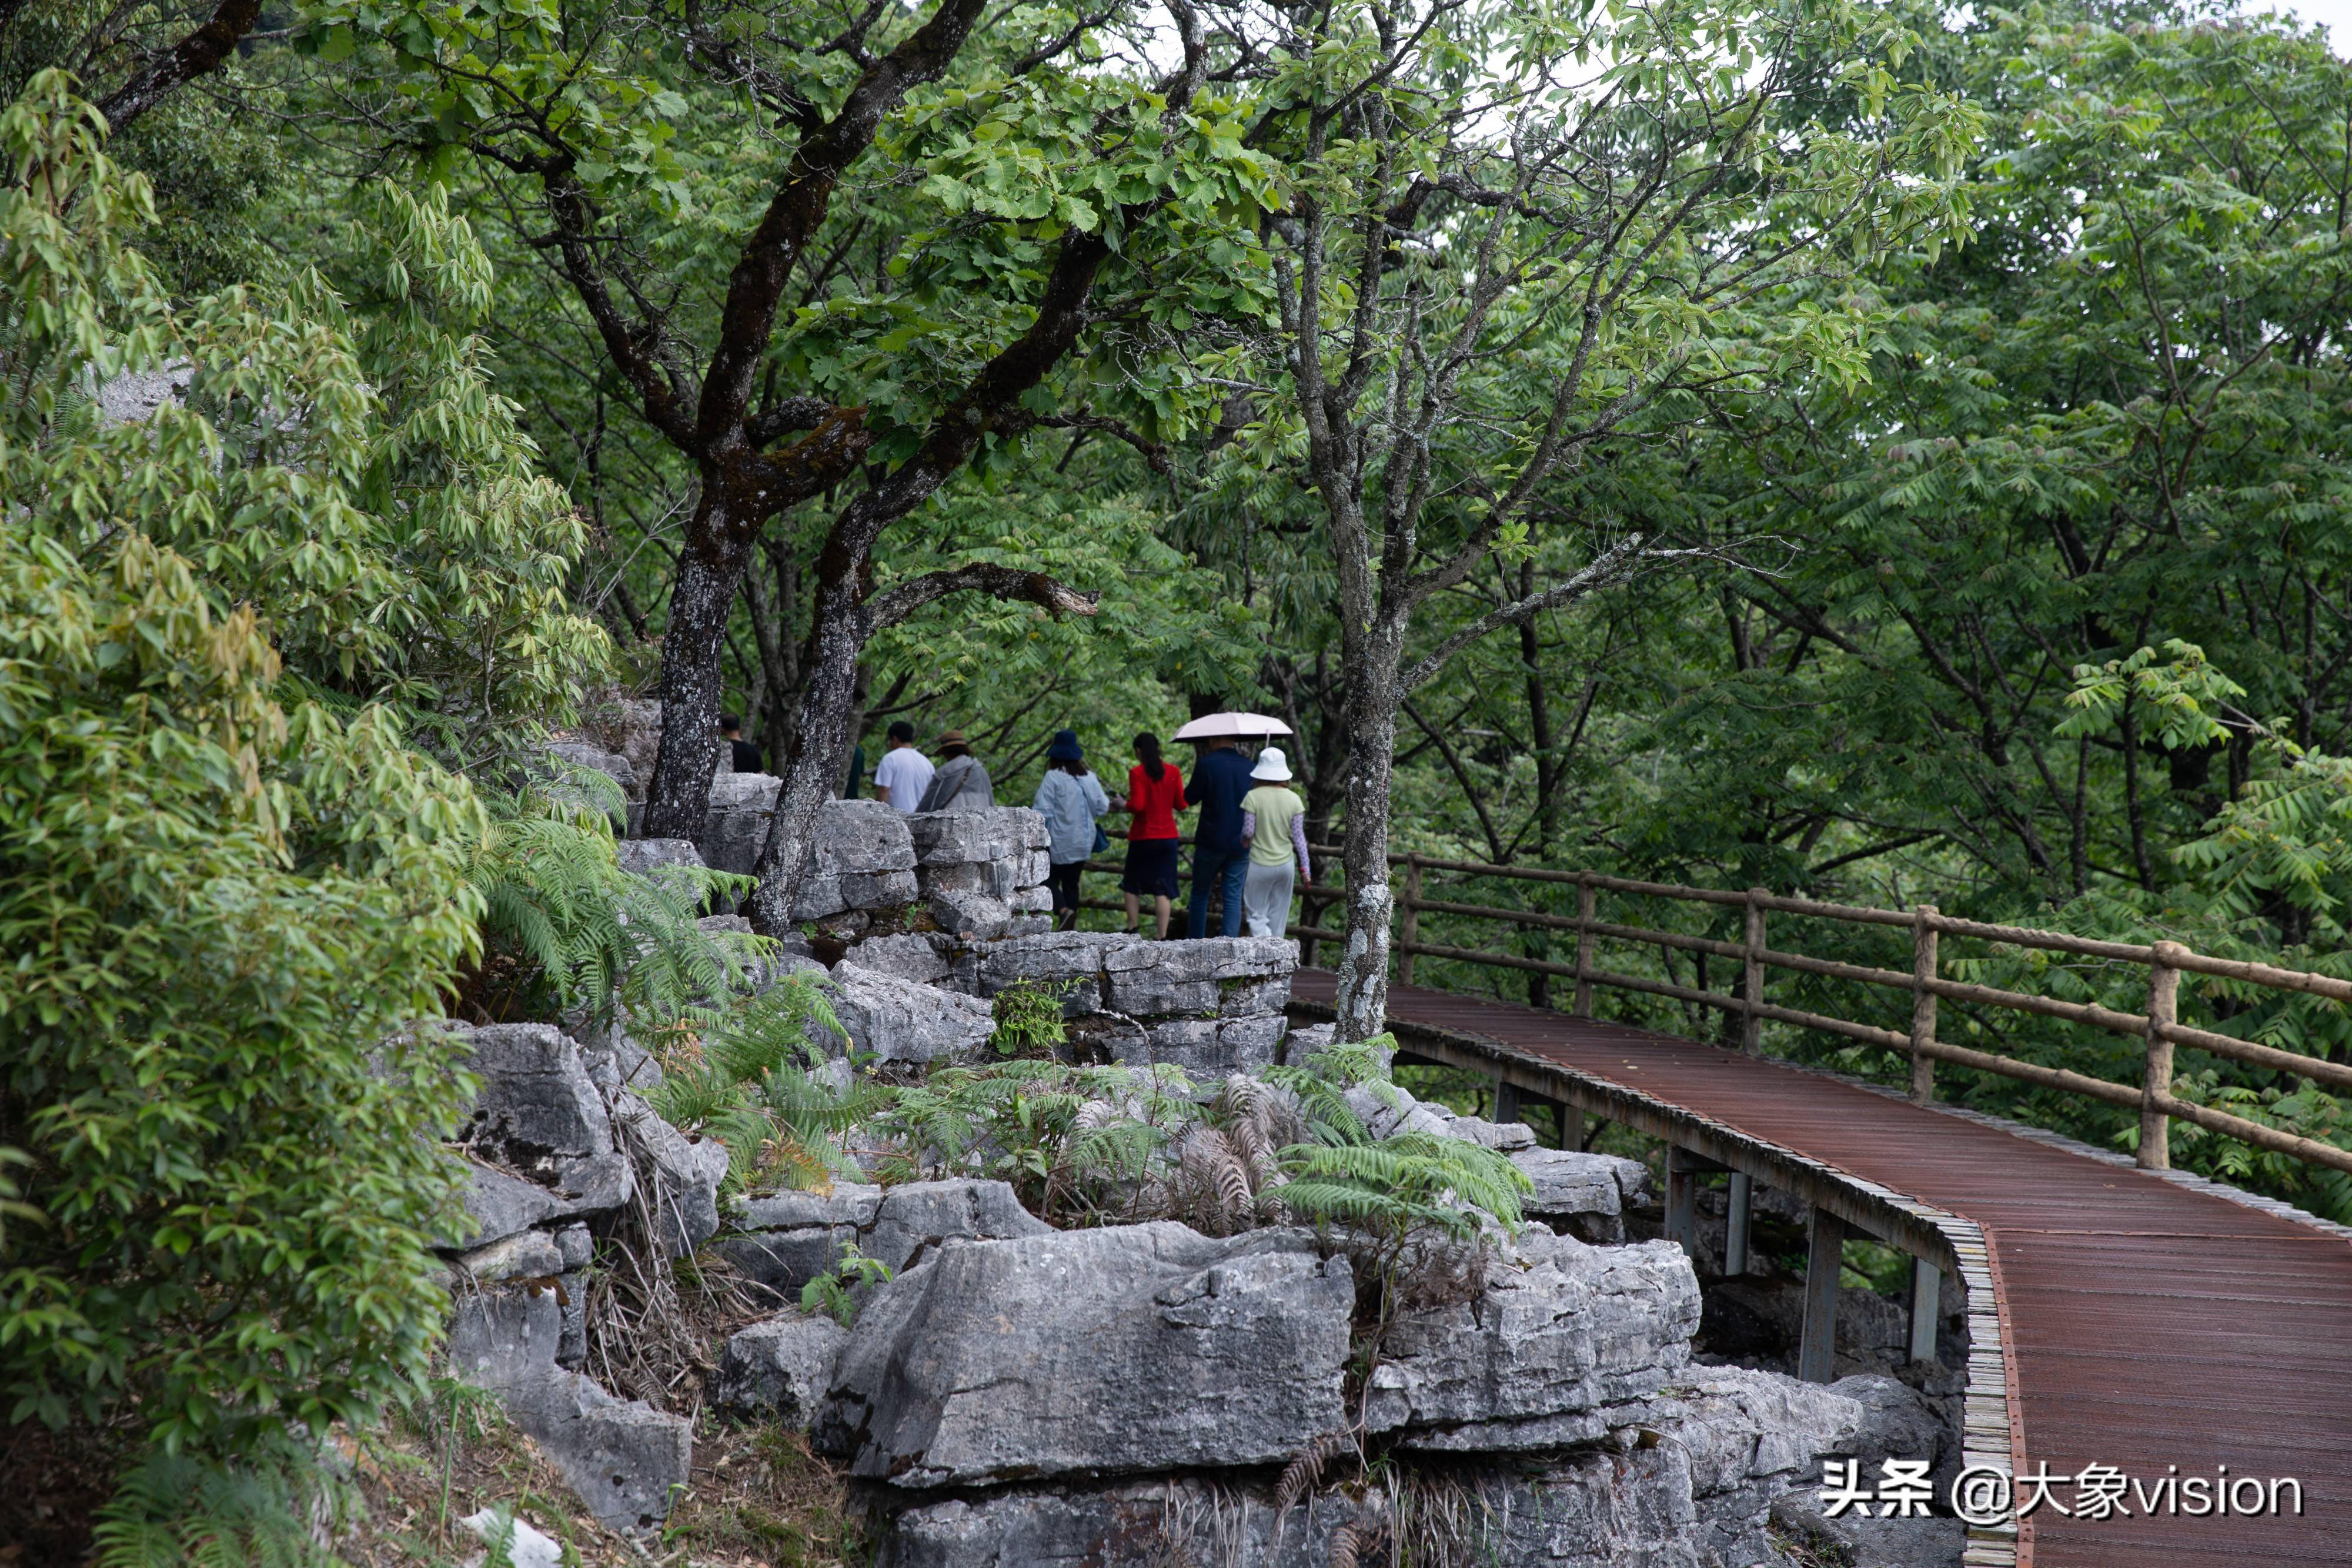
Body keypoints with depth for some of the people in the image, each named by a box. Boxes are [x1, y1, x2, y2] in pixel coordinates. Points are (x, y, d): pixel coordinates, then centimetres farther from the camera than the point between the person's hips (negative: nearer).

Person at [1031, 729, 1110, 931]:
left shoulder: (1054, 777, -13)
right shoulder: (1089, 778, 3)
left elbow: (1043, 810, -17)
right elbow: (1102, 807, 8)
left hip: (1059, 841, -5)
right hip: (1083, 841, 5)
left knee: (1050, 879, 3)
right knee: (1071, 883, 13)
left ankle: (1064, 911, -22)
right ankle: (1069, 928, 13)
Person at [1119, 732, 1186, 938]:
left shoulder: (1137, 773, -10)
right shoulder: (1173, 772, 1)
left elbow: (1137, 805, -17)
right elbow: (1180, 805, 3)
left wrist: (1126, 804, 3)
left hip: (1142, 836, -3)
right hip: (1167, 836, 3)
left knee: (1132, 885, 16)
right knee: (1163, 890, 1)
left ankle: (1133, 928, 12)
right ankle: (1162, 936, -4)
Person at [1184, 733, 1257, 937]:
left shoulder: (1206, 764, -11)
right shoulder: (1248, 766, 1)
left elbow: (1191, 797, -2)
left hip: (1211, 842, -3)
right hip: (1241, 843, 3)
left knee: (1200, 893, 13)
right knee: (1234, 897, 5)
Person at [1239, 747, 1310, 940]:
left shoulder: (1253, 797, -14)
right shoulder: (1294, 799, -4)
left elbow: (1247, 832, -12)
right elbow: (1298, 836, -2)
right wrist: (1305, 867, 4)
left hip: (1259, 864, -3)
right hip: (1285, 864, 3)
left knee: (1257, 915, 3)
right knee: (1278, 915, 15)